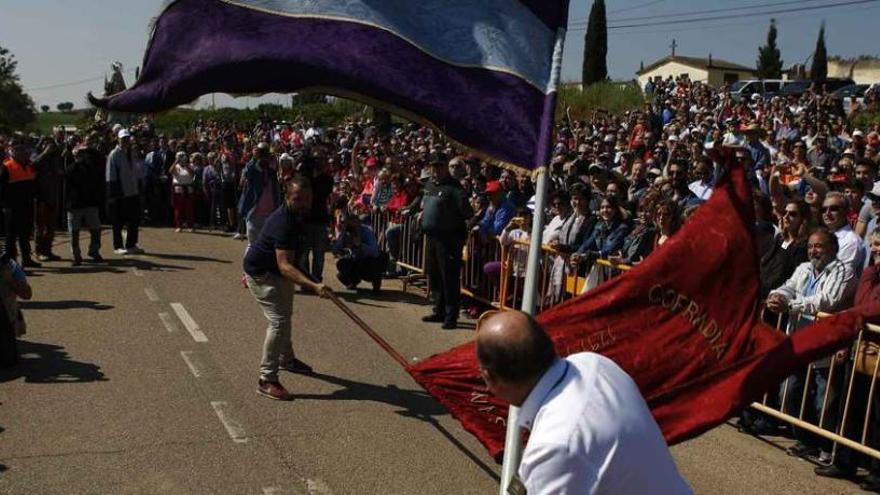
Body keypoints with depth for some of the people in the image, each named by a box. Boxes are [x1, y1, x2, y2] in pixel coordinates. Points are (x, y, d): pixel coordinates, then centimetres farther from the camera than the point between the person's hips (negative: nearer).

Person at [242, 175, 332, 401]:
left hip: (276, 271, 10)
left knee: (285, 314, 25)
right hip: (261, 273, -10)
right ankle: (267, 380, -12)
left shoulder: (299, 216, -5)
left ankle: (286, 358, 49)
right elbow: (285, 266, -44)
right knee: (278, 320, -19)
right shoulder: (283, 223, -35)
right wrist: (314, 286, -55)